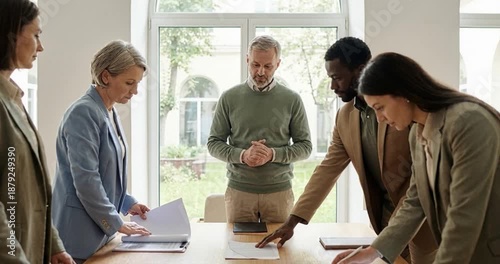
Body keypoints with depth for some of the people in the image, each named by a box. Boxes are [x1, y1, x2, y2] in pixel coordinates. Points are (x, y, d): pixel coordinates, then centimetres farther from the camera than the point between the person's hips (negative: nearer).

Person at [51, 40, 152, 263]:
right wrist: (117, 224, -15)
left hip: (101, 228, 8)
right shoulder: (83, 113, -19)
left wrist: (127, 204, 7)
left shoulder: (110, 112, 7)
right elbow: (86, 180, -23)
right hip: (81, 233, -8)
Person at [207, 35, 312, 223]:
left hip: (279, 191, 0)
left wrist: (273, 154, -15)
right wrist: (242, 155, -14)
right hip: (238, 191, 0)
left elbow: (305, 146, 2)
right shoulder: (230, 98, 1)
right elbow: (213, 143, 4)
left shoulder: (292, 100, 0)